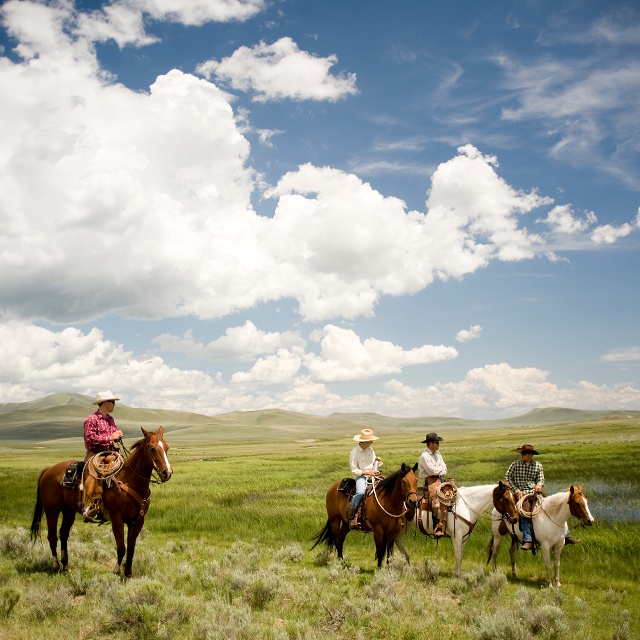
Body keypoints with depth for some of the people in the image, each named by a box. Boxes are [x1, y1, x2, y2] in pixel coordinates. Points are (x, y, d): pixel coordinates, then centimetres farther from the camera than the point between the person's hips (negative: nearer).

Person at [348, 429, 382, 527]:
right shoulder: (354, 453, -13)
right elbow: (354, 470, -11)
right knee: (360, 492, -34)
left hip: (372, 474, 6)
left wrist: (377, 460, -3)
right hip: (361, 476, -6)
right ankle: (351, 516, -23)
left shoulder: (370, 449, 6)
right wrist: (367, 472, -18)